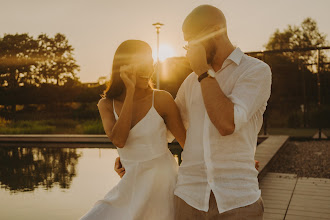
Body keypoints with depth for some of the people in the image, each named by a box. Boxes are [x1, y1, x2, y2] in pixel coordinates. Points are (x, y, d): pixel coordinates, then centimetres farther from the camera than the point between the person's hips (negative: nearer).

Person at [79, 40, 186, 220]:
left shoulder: (162, 99, -11)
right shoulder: (106, 104, -1)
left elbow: (187, 142, -3)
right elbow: (118, 141, -20)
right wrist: (130, 91, -21)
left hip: (163, 183, -3)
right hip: (132, 186, 3)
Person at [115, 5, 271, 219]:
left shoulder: (257, 71, -3)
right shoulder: (192, 81, 13)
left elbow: (227, 124, -18)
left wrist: (202, 71, -10)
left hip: (239, 200, -4)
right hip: (191, 197, 4)